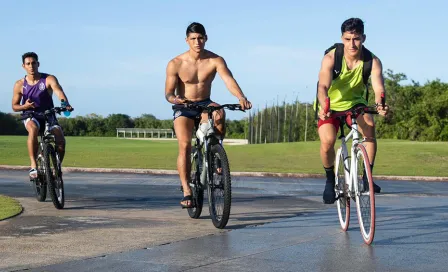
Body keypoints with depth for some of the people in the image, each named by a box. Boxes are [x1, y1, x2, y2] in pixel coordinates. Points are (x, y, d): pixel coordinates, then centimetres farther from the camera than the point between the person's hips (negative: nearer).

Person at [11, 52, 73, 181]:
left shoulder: (49, 79, -7)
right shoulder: (20, 85, -2)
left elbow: (59, 92, -26)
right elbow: (14, 106, 6)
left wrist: (66, 104, -48)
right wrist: (25, 106, -18)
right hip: (30, 117, 0)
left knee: (61, 141, -24)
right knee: (33, 129, -38)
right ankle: (33, 166, -36)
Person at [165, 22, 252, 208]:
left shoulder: (215, 60, -11)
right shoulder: (175, 64, -12)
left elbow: (229, 80, -26)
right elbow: (168, 93, -12)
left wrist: (241, 97, -45)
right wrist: (174, 99, -37)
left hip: (205, 105, 1)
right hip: (183, 108, -1)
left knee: (219, 114, -35)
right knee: (185, 146, -23)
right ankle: (186, 191, -19)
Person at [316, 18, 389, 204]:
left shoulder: (373, 61, -19)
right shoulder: (331, 58, -23)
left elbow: (378, 87, -33)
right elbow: (323, 86, -36)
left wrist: (380, 104, -56)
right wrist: (324, 107, -56)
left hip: (356, 104, 1)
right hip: (331, 107, -1)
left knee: (369, 125, -30)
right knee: (327, 141, -26)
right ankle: (330, 179, 2)